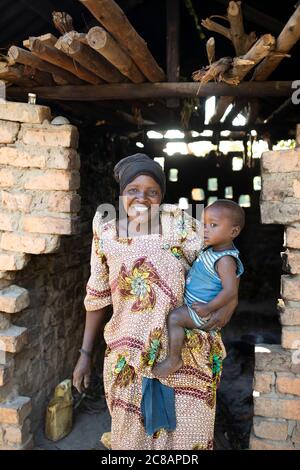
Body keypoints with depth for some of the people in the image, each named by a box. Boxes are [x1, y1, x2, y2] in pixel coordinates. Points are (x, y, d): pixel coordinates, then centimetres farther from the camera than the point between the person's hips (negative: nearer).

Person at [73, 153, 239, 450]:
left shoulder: (182, 225, -8)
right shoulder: (106, 235, 0)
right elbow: (97, 298, 6)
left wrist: (230, 300, -23)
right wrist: (85, 354, 8)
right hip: (128, 356, 2)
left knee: (184, 433, 13)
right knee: (132, 433, 18)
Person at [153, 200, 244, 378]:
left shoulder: (225, 260, -27)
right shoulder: (211, 249, 3)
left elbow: (231, 290, -32)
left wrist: (207, 308, -29)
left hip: (203, 313, -10)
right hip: (191, 302, 10)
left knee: (174, 317, -22)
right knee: (172, 310, 21)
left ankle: (174, 359, -10)